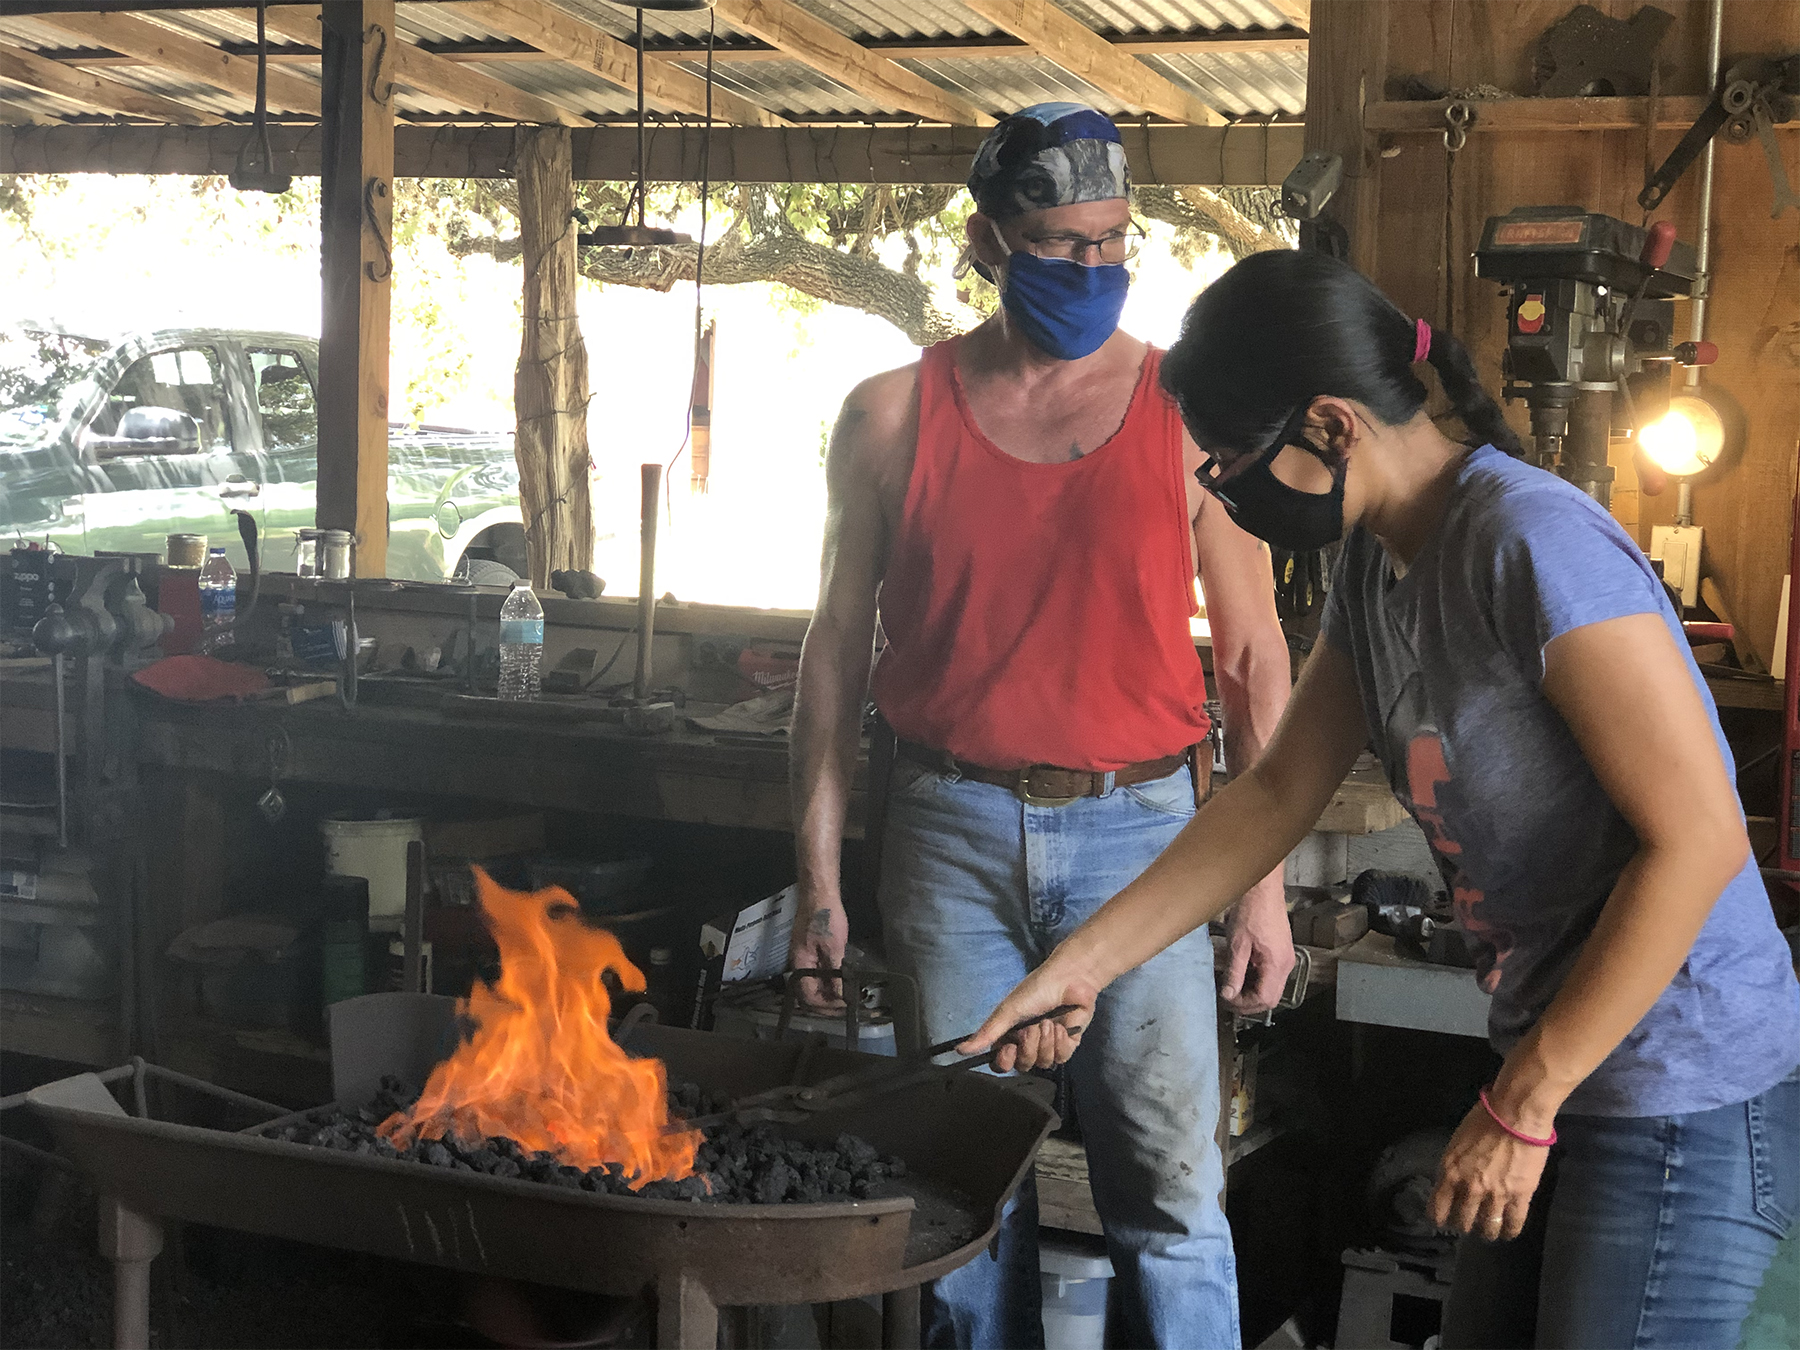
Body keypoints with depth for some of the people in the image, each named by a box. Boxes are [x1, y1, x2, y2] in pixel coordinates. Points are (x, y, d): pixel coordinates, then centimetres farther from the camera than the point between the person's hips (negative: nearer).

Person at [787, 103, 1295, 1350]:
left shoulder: (1188, 417, 1)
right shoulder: (894, 417, 3)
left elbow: (1254, 658, 3)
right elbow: (839, 649, 8)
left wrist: (1263, 881, -1)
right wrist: (819, 877, 5)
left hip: (1136, 828, -1)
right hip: (953, 835, 1)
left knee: (1172, 1197, -1)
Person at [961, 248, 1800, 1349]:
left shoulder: (1534, 545, -22)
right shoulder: (1376, 567, 7)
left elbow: (1698, 838, -23)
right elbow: (1276, 793, 16)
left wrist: (1518, 1107, -18)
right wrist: (1081, 964, 12)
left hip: (1686, 1100, -8)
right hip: (1564, 1072, 9)